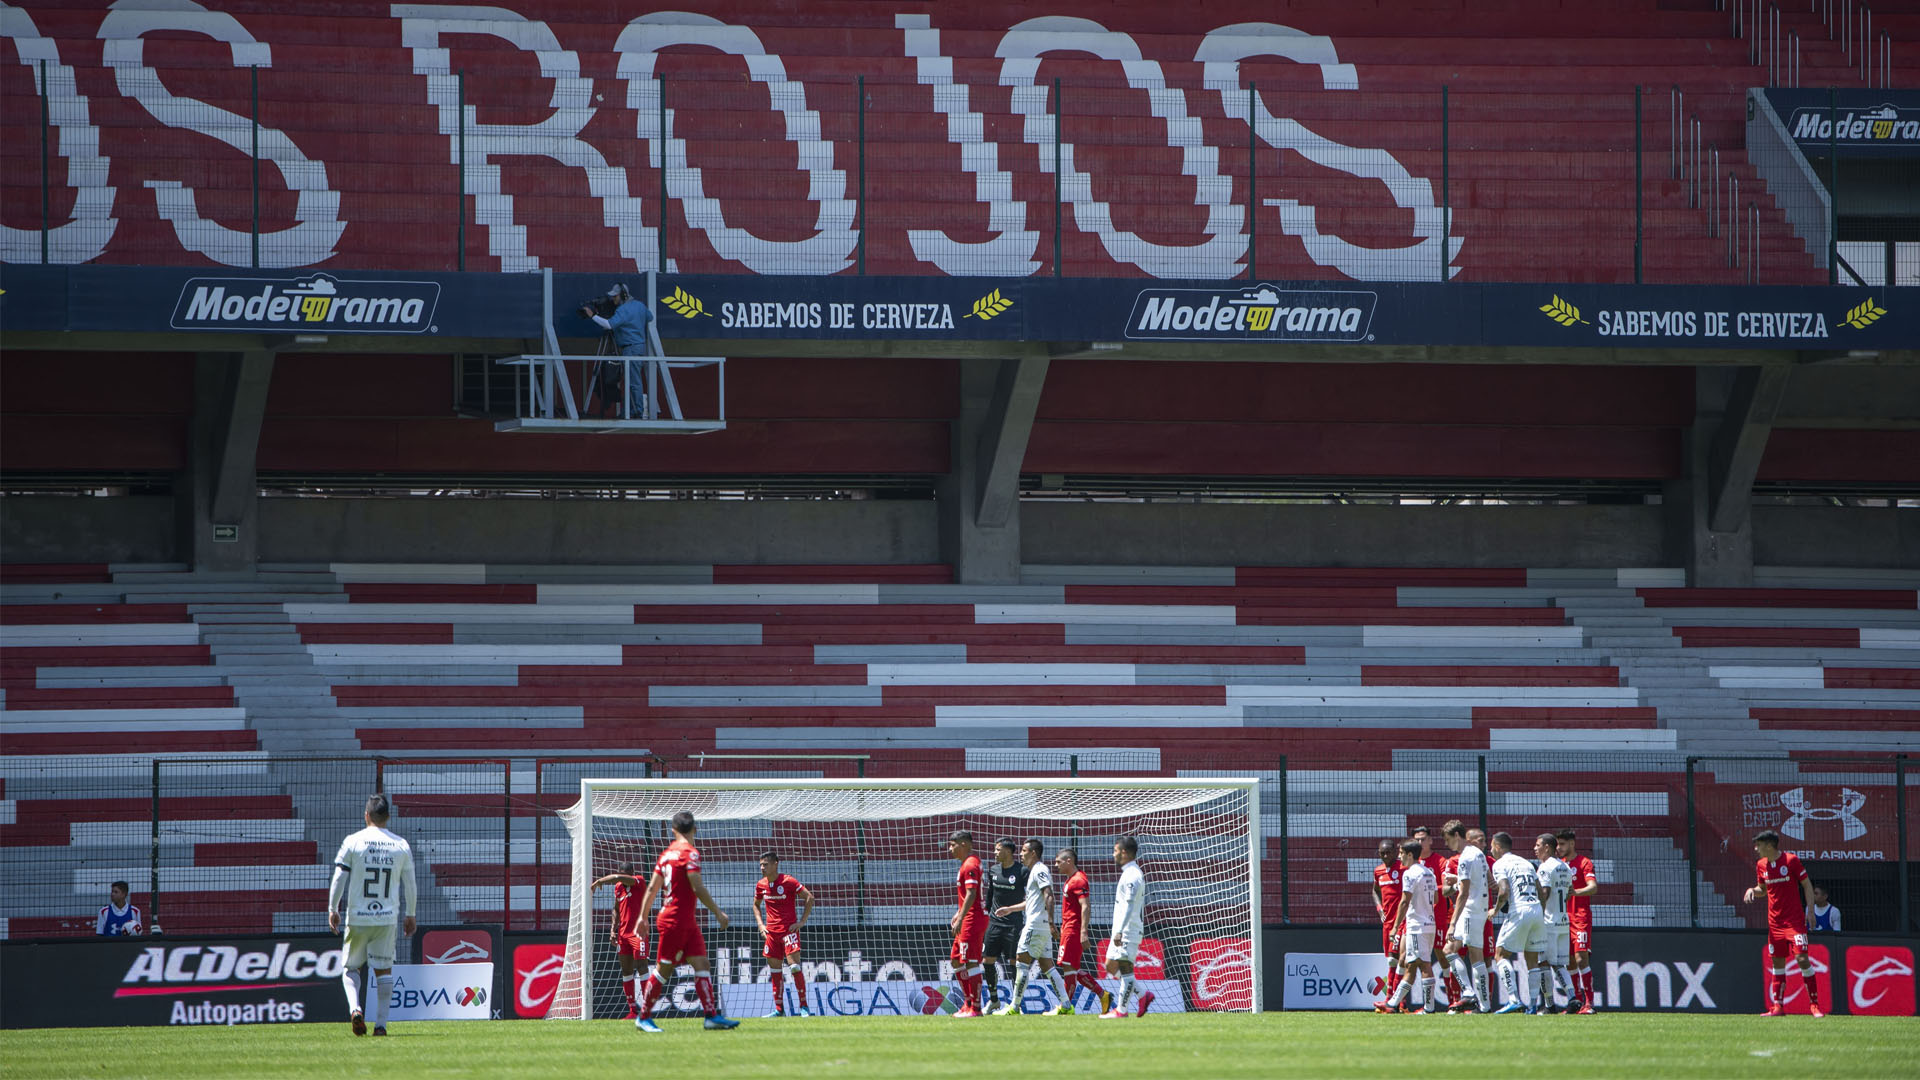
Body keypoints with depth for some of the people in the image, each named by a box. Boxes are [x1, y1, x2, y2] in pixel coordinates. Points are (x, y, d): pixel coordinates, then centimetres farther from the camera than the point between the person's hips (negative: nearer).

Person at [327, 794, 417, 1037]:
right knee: (384, 970, 8)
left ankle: (354, 1008, -15)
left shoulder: (353, 842, -4)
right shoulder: (401, 846, 3)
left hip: (357, 917, -2)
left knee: (350, 968, 10)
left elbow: (339, 879, -5)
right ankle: (381, 1023, 3)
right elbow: (410, 885, 8)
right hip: (387, 918, 2)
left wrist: (333, 910, 2)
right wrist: (410, 915, 19)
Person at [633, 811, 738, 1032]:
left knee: (702, 964, 2)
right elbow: (697, 888, -19)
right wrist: (718, 912, -14)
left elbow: (652, 888, 15)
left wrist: (643, 917, 20)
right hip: (676, 920, -9)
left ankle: (712, 1016, -3)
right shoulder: (689, 852, -13)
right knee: (663, 970, -1)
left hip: (688, 922, 9)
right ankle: (643, 1017, 7)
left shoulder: (667, 853, 13)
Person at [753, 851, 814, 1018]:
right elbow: (756, 905, 24)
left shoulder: (788, 881, -10)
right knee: (775, 970, 5)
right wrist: (761, 924, 10)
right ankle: (779, 1009, 12)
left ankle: (804, 1007, -9)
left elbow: (809, 898, -7)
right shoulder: (761, 885, 7)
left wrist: (801, 922, -10)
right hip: (771, 932, 6)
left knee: (794, 965, -14)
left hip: (789, 929, -6)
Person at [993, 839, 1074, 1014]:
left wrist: (1050, 922, -28)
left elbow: (1049, 896, -21)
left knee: (1022, 962, -7)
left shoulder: (1039, 871, -9)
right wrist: (1010, 909, 37)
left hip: (1036, 926, -10)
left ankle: (1014, 1006, -6)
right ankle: (1065, 1005, 2)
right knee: (1046, 965, 7)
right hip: (1043, 927, 10)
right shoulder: (1035, 871, 22)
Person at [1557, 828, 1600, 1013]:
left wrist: (1574, 892, -33)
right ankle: (1578, 1001, 11)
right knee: (1569, 962, 6)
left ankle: (1589, 1003, -16)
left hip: (1581, 916, -7)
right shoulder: (1560, 864, 16)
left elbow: (1593, 887, -17)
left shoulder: (1584, 863, -4)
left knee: (1581, 958, -15)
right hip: (1564, 917, 7)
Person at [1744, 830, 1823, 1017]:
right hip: (1775, 922, 5)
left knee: (1802, 958, -13)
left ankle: (1814, 1004, -7)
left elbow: (1807, 884, -2)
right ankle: (1777, 1006, 9)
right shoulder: (1761, 866, 7)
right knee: (1777, 961, 5)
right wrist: (1752, 891, -1)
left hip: (1795, 919, -5)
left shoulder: (1791, 860, -8)